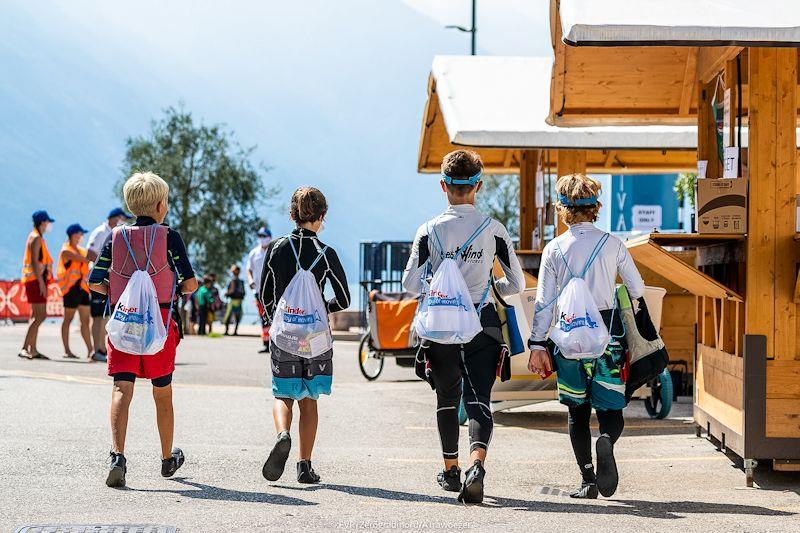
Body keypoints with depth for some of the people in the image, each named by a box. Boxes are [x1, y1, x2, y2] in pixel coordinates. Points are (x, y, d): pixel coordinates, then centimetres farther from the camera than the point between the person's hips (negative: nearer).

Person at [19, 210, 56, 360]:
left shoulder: (37, 238, 19)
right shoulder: (36, 238, -11)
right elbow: (34, 261, -19)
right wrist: (41, 282, -23)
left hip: (37, 281, 11)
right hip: (35, 280, -11)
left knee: (36, 316, 9)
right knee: (41, 315, -14)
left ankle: (32, 350, 10)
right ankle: (25, 348, -19)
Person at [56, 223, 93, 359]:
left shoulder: (80, 250, 18)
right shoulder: (66, 251, -7)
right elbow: (84, 260, -16)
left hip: (82, 287, 8)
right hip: (71, 288, -8)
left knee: (85, 320, 6)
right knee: (68, 319, -1)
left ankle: (90, 350, 6)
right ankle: (67, 351, 3)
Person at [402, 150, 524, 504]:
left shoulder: (429, 230, -4)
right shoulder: (494, 229, -2)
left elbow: (411, 285, -6)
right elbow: (517, 284, 2)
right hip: (482, 326, -1)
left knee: (447, 400, 19)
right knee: (479, 401, -3)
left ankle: (450, 471, 31)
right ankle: (476, 466, -28)